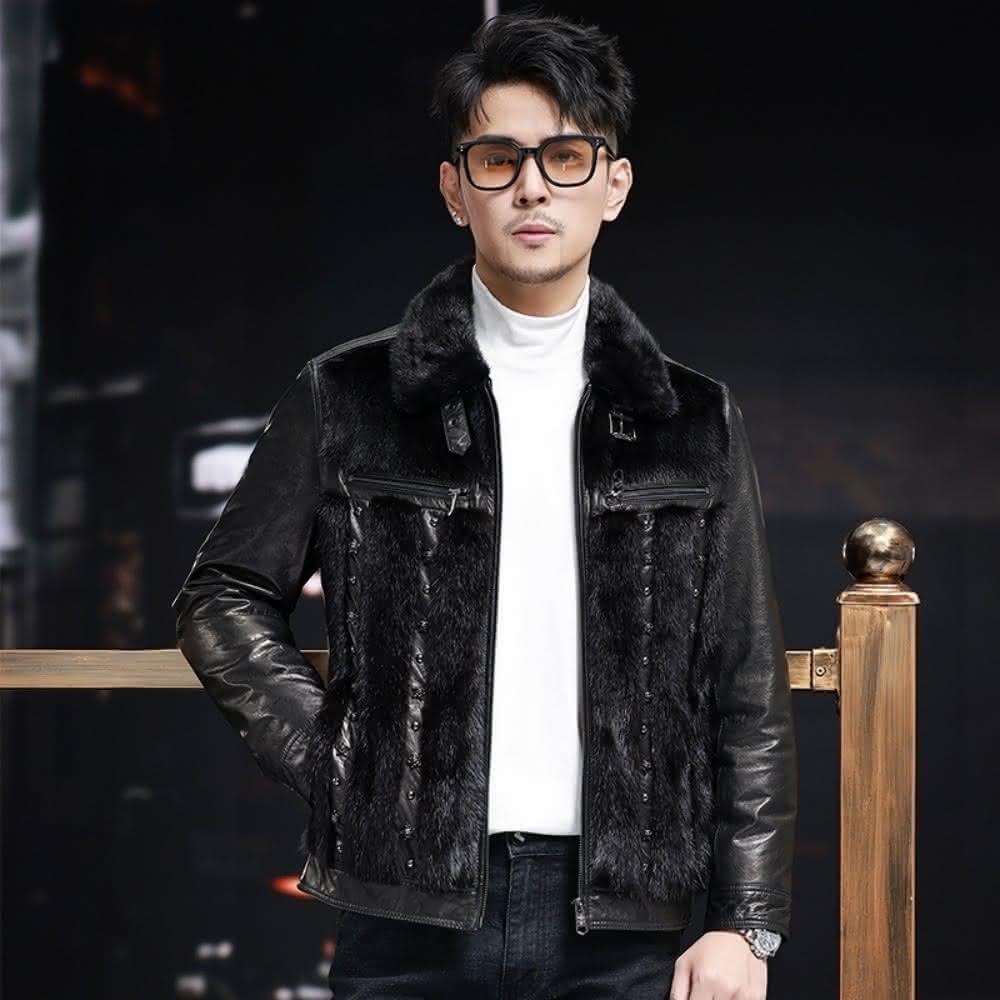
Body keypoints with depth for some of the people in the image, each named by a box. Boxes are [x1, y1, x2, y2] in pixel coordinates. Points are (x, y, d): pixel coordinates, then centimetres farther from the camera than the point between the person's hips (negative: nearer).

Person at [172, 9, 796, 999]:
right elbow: (222, 600, 10)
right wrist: (339, 768, -2)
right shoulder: (348, 400, 5)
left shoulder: (694, 422, 8)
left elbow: (748, 696, 8)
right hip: (409, 913, -1)